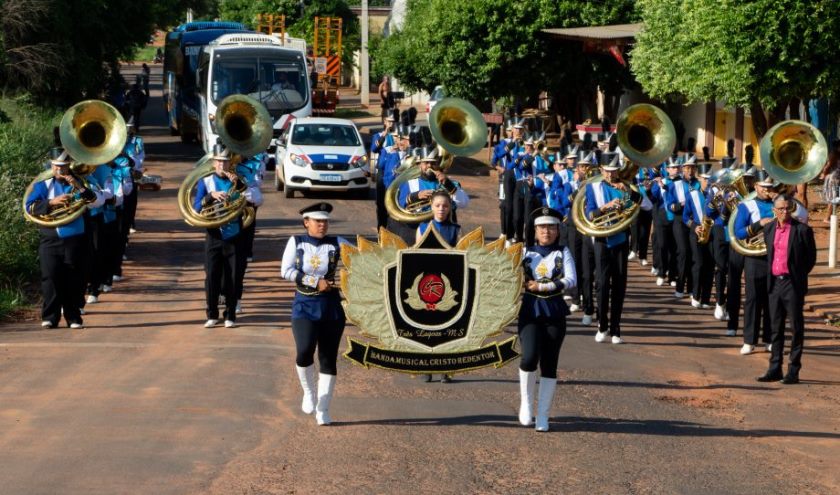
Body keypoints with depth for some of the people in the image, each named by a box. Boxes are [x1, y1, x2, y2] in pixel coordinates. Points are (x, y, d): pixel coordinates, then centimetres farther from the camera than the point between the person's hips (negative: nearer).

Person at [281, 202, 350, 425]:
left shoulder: (336, 244, 3)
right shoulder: (296, 242, 2)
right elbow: (286, 271, -7)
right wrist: (316, 282, -14)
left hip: (331, 307, 1)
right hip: (305, 306, -1)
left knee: (328, 358, 2)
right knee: (305, 351, -19)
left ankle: (323, 409, 10)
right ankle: (309, 392, 10)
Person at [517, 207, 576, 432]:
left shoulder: (563, 253, 5)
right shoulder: (525, 252, 9)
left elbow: (571, 280, -8)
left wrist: (542, 287, -15)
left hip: (555, 314, 0)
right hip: (530, 312, 0)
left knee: (549, 364, 1)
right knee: (530, 357, -18)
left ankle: (543, 415, 8)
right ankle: (526, 402, 4)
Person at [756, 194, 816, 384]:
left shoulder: (802, 230, -8)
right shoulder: (769, 229, 8)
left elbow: (811, 258, 0)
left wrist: (798, 276, 0)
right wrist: (771, 273, 13)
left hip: (793, 284, -5)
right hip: (774, 283, 5)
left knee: (796, 328, 1)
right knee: (776, 328, 9)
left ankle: (794, 370, 5)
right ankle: (775, 369, 14)